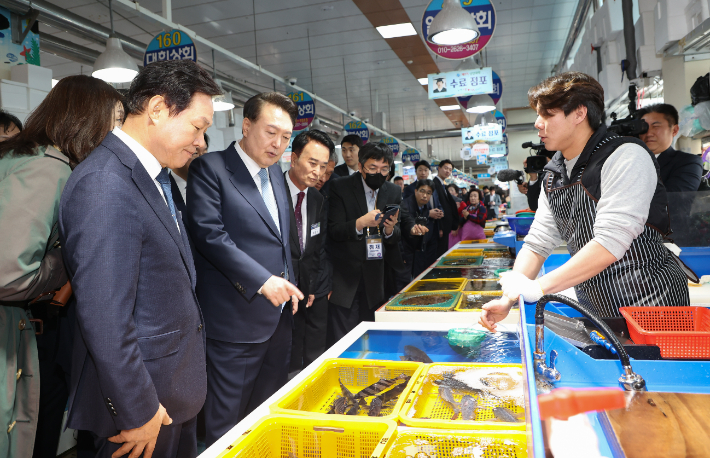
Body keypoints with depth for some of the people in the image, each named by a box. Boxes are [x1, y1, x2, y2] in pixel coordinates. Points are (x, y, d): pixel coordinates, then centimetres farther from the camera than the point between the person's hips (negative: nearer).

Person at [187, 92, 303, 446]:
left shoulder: (275, 172, 14)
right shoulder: (210, 168, -9)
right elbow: (209, 233, -20)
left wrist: (288, 282, 12)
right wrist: (262, 280, -23)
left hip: (279, 314, 7)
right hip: (237, 320, -7)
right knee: (227, 423, 7)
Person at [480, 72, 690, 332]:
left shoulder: (626, 157, -16)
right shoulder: (553, 175, 7)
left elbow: (610, 244, -26)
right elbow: (537, 243, 7)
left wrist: (537, 288, -26)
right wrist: (509, 299, -6)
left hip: (647, 303, -6)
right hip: (596, 309, 7)